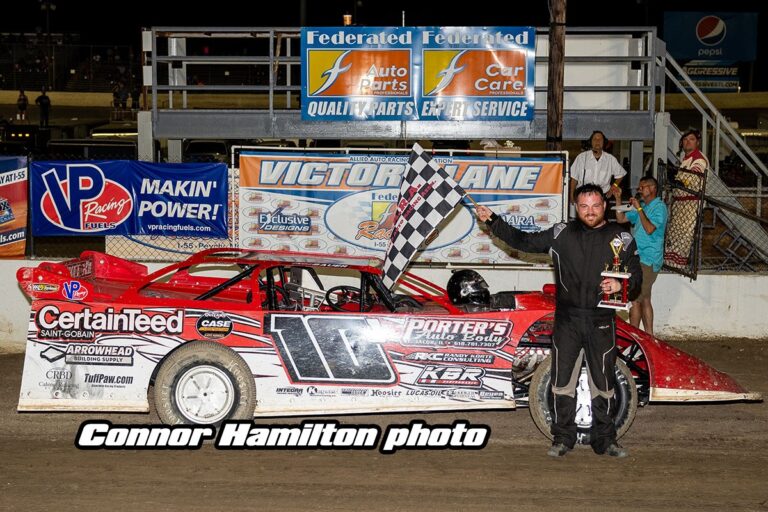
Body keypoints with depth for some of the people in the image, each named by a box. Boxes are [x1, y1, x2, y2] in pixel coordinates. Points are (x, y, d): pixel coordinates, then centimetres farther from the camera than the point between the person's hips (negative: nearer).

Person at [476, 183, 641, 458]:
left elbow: (636, 276, 7)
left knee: (603, 383, 8)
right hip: (567, 321, 1)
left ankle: (604, 440, 21)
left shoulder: (621, 237, 3)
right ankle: (563, 438, 18)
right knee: (563, 382, 6)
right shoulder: (561, 234, 5)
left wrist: (620, 285, -15)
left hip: (602, 322, -1)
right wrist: (492, 221, 7)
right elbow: (523, 241, 11)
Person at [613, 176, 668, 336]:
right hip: (642, 259, 9)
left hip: (649, 261, -9)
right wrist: (618, 199, 8)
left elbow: (650, 229, -23)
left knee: (635, 299, -10)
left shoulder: (659, 207, -10)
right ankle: (649, 335, 19)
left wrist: (639, 209, -19)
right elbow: (621, 219, 18)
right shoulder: (643, 207, 18)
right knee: (644, 300, 13)